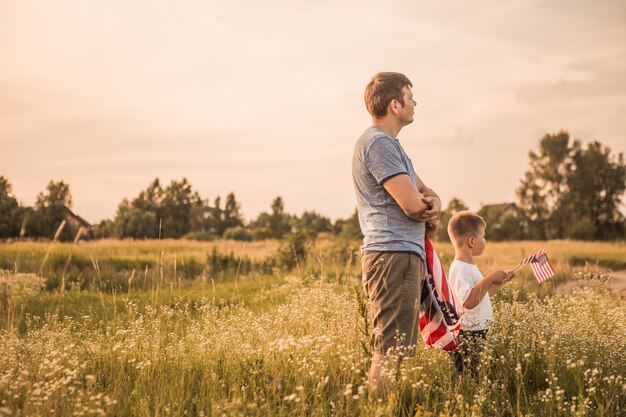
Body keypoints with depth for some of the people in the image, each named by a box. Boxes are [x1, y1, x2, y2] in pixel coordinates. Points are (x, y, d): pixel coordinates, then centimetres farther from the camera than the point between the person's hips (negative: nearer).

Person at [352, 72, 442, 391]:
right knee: (392, 351, -11)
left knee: (402, 348, 15)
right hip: (393, 256, -11)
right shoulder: (378, 143, -13)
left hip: (406, 256, 11)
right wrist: (429, 214, 4)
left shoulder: (390, 143, 21)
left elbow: (424, 192, 22)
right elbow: (412, 205, -20)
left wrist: (433, 205, -2)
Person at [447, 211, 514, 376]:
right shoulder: (460, 269, -18)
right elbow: (468, 301, -29)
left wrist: (499, 281, 18)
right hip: (468, 335, -10)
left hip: (478, 332, 10)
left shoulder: (469, 266, 16)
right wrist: (489, 279, -27)